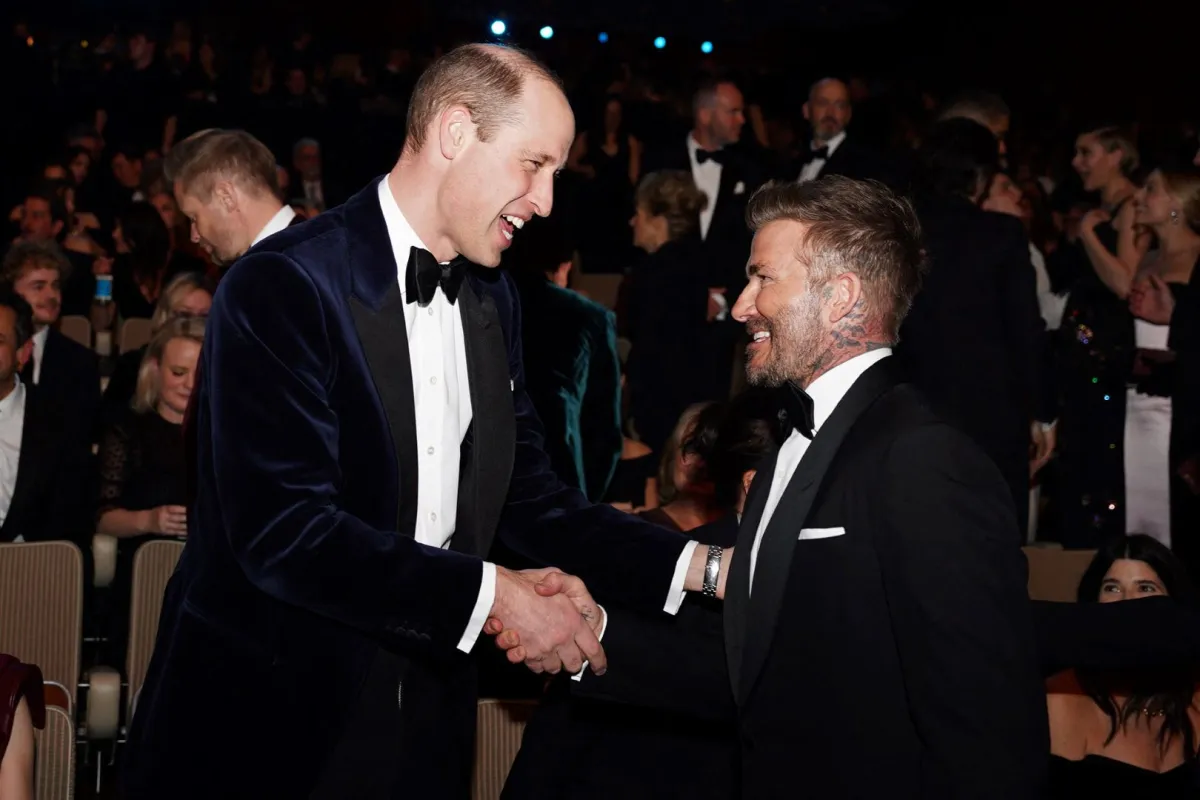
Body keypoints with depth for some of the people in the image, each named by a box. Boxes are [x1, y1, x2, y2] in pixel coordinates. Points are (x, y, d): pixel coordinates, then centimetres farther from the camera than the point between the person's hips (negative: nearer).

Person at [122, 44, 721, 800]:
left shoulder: (492, 298, 9)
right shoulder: (283, 285, -16)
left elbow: (524, 494, 9)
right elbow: (284, 529, -24)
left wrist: (703, 567, -2)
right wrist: (489, 594, -23)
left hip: (423, 725, 7)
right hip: (269, 721, -7)